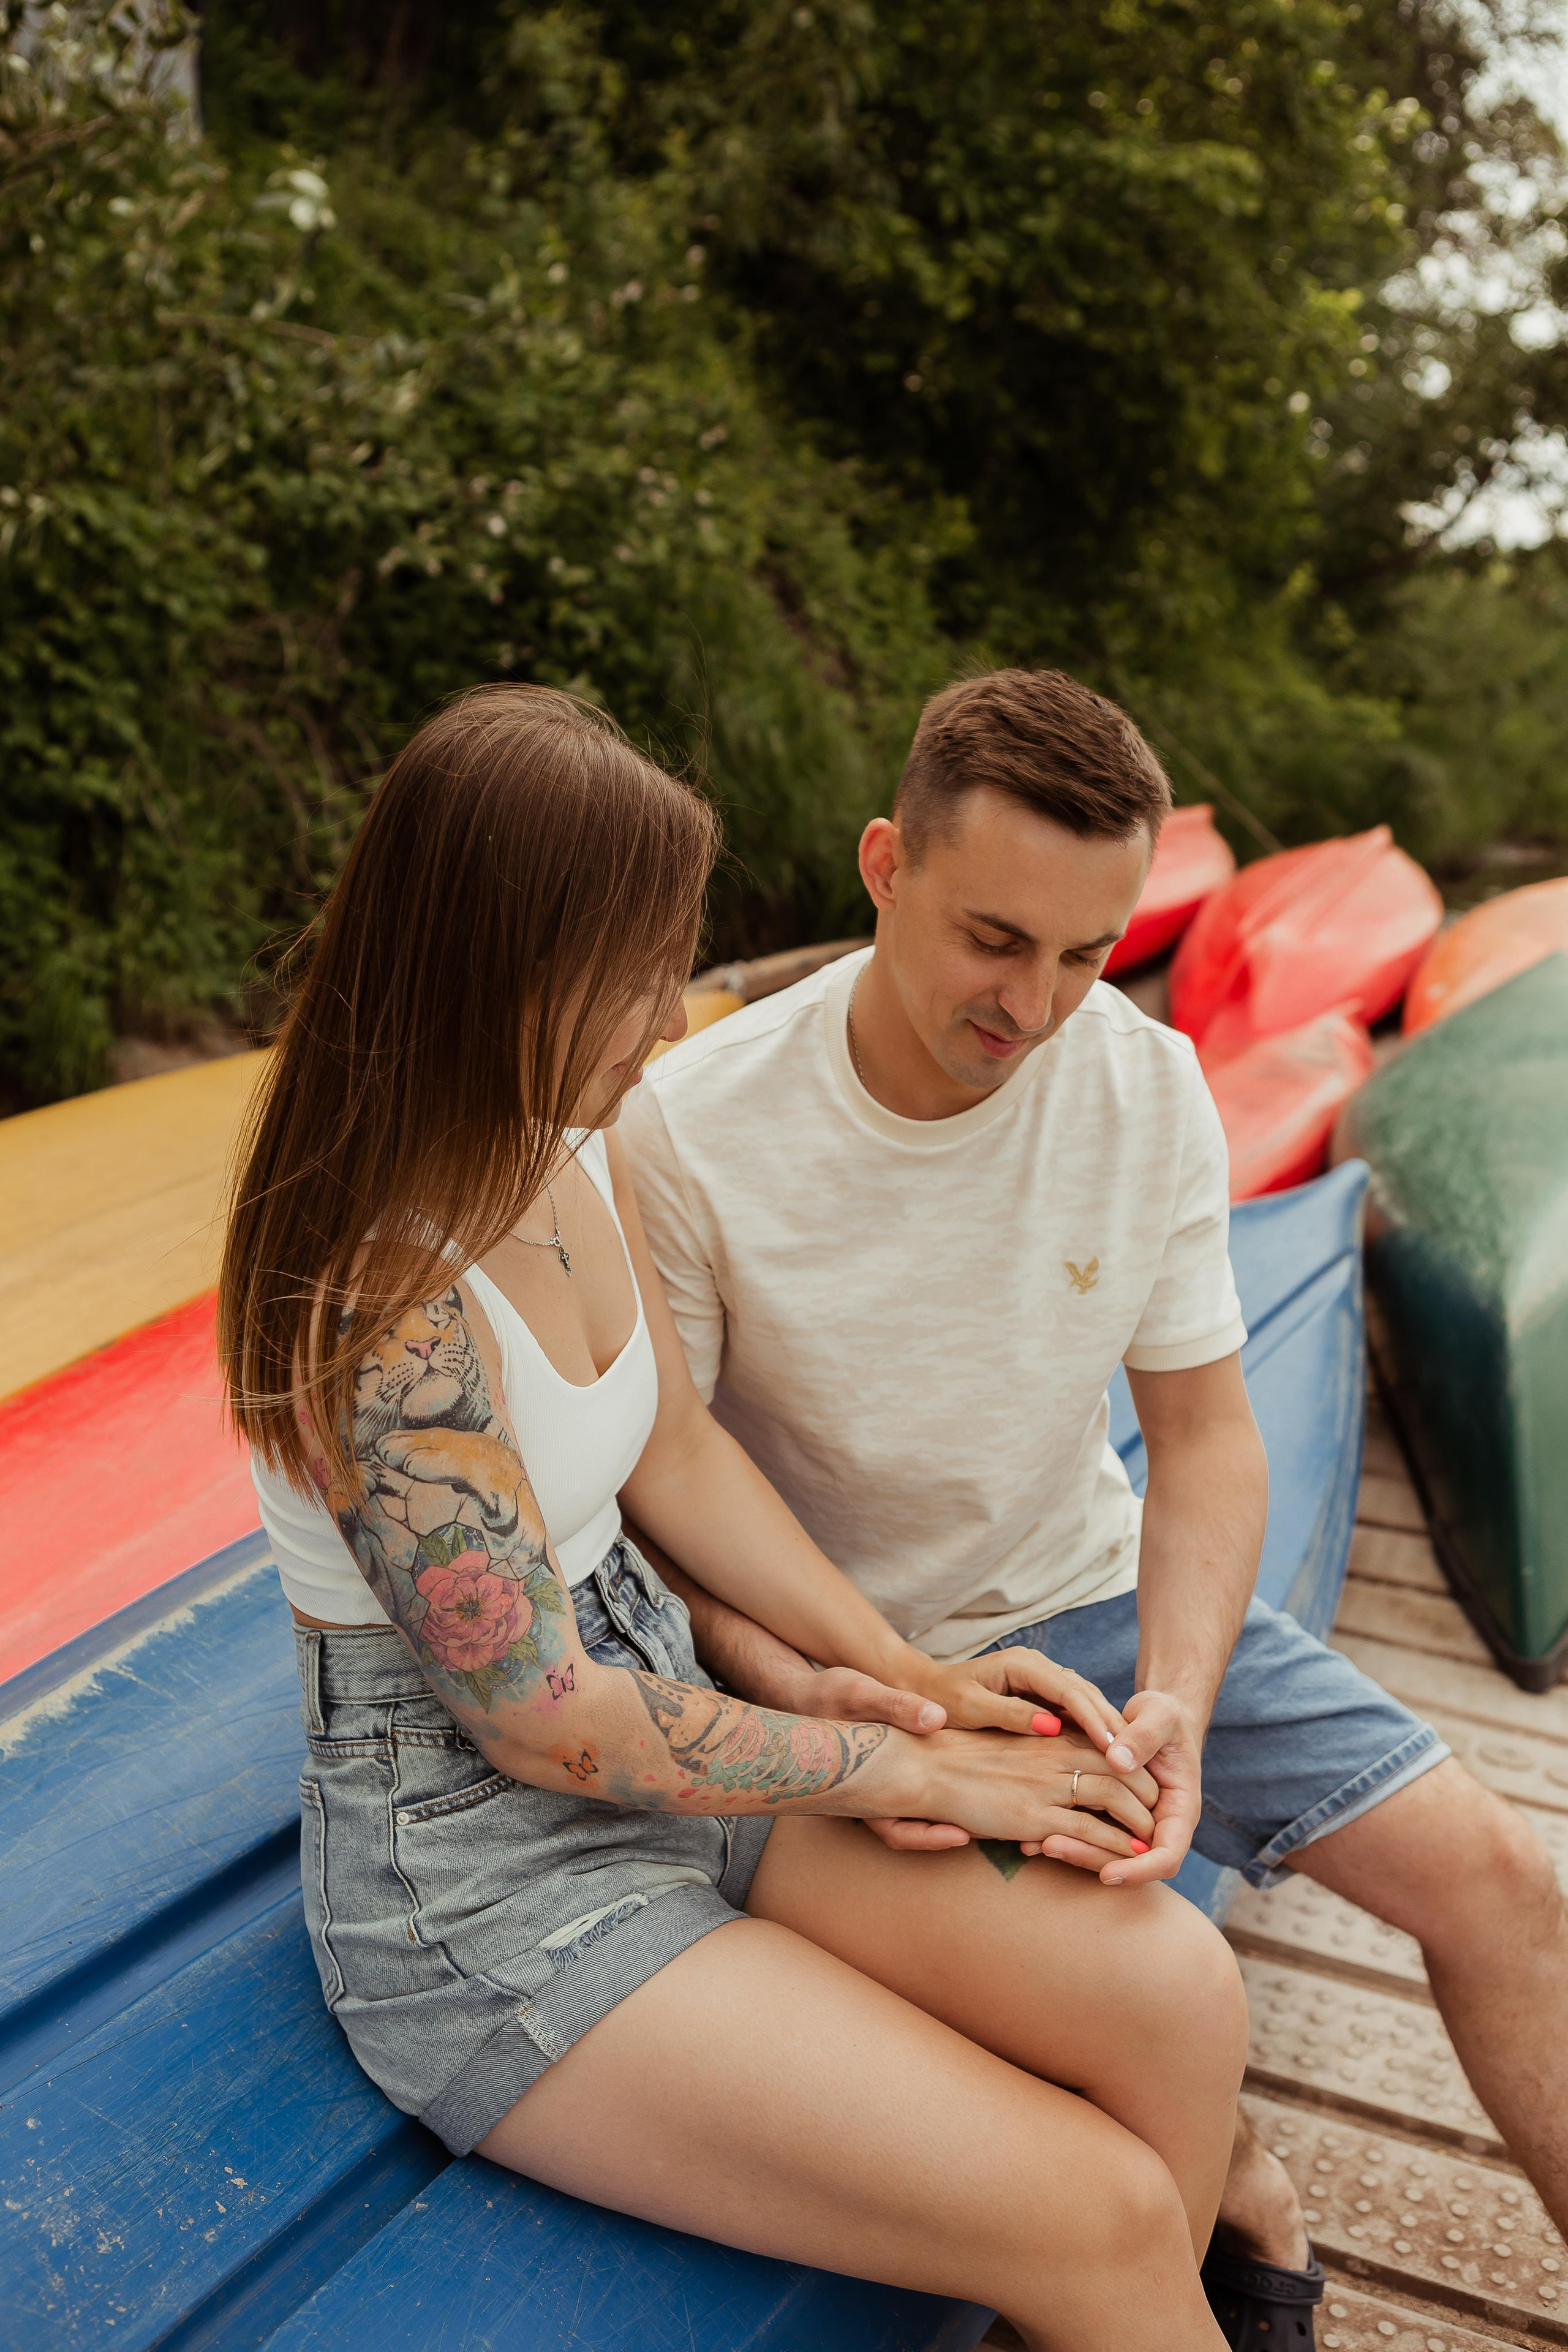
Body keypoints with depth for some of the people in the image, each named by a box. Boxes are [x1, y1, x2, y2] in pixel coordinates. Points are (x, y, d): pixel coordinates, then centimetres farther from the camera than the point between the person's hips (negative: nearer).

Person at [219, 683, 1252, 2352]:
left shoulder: (578, 1149, -1)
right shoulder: (386, 1309, -26)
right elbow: (545, 1722, -20)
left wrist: (906, 1673, -1)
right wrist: (916, 1769, -12)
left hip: (667, 1722, 8)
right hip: (474, 1865, -7)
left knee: (1175, 1994, -7)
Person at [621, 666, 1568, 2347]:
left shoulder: (1151, 1089, -11)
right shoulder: (692, 1134, -22)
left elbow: (1202, 1434, -5)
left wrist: (1176, 1695, -21)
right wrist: (837, 1709, -29)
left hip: (1099, 1596, 4)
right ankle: (1245, 2213, 12)